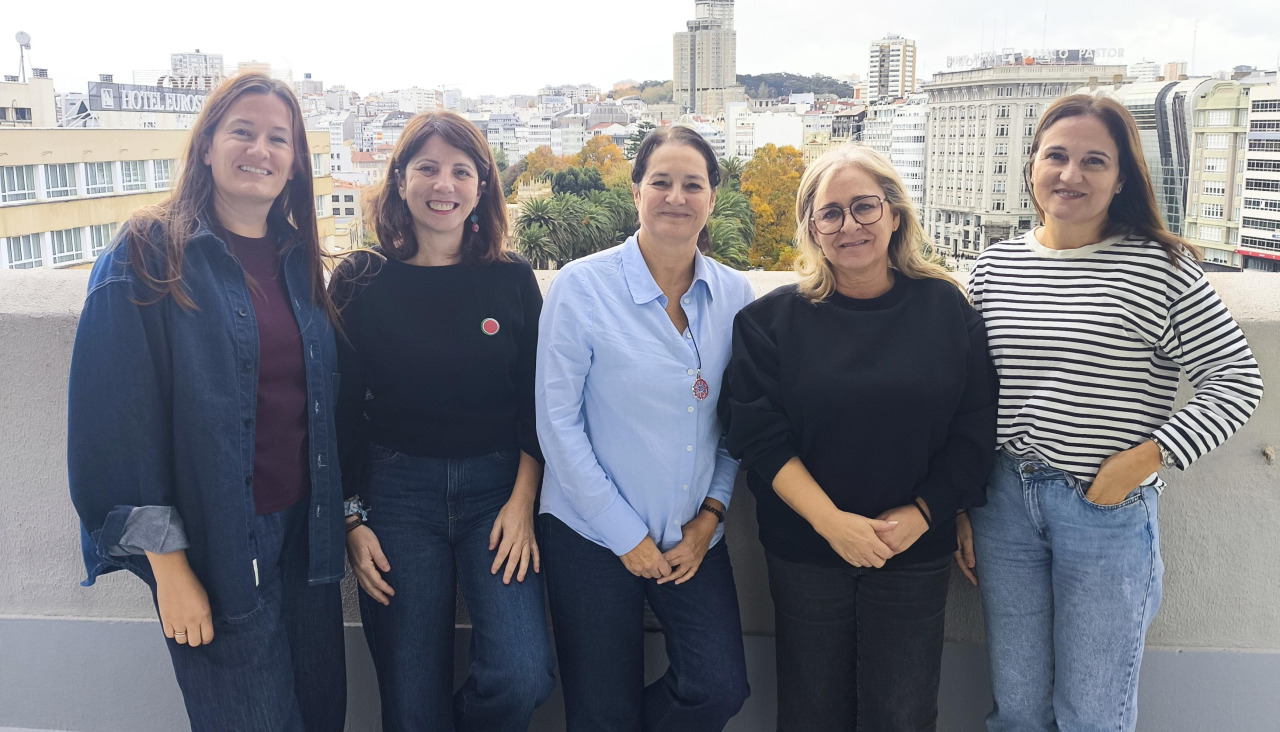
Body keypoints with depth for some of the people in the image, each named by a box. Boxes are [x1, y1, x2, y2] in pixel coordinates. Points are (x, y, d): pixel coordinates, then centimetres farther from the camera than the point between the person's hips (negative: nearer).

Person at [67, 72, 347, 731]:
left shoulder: (300, 264, 9)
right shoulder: (148, 258, -9)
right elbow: (119, 420, -13)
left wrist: (345, 521, 10)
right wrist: (167, 565, -14)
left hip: (303, 532, 5)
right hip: (209, 546, -5)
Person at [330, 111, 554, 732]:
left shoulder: (512, 279, 3)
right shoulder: (361, 281, 1)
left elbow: (537, 401, 4)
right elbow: (341, 408, 4)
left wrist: (522, 500, -6)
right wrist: (351, 519, -1)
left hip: (496, 486, 1)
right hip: (395, 489, 0)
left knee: (523, 678, -14)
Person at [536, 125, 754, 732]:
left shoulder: (734, 294, 1)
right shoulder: (581, 286, -10)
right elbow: (557, 422, -10)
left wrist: (710, 518, -1)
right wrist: (626, 535, -10)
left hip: (694, 538, 3)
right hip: (594, 537, -3)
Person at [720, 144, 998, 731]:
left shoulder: (947, 308, -1)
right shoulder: (772, 318, -4)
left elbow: (975, 430, -1)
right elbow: (758, 435, -10)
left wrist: (919, 515, -12)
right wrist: (832, 522, -18)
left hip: (917, 553, 1)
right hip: (805, 550, 0)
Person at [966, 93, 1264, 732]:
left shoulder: (1158, 268, -9)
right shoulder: (994, 266, 3)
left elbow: (1238, 381, -6)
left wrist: (1148, 457, -15)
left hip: (1110, 510, -3)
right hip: (1005, 501, 4)